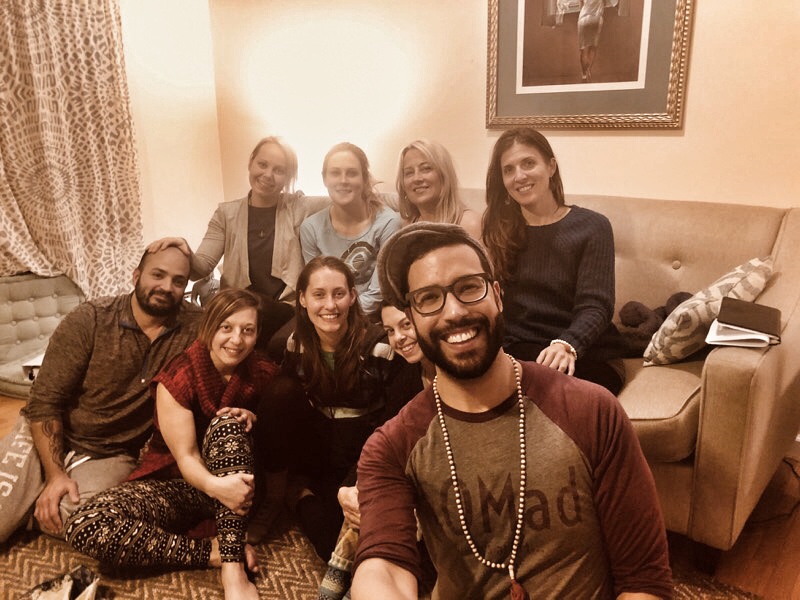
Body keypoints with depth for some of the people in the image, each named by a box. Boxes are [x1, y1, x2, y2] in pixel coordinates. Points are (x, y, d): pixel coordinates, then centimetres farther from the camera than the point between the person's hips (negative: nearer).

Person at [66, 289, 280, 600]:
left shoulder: (263, 372, -6)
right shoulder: (179, 376, -15)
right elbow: (185, 457, -22)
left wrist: (253, 421, -19)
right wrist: (214, 486, -45)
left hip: (233, 481, 2)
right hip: (176, 483, -1)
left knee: (228, 423, -32)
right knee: (84, 527, -27)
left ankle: (233, 570, -36)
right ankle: (213, 552, -22)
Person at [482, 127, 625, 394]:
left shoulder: (592, 226, 2)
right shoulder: (499, 230, 12)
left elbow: (595, 306, -9)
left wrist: (566, 345, -30)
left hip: (585, 354, -2)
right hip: (519, 351, 2)